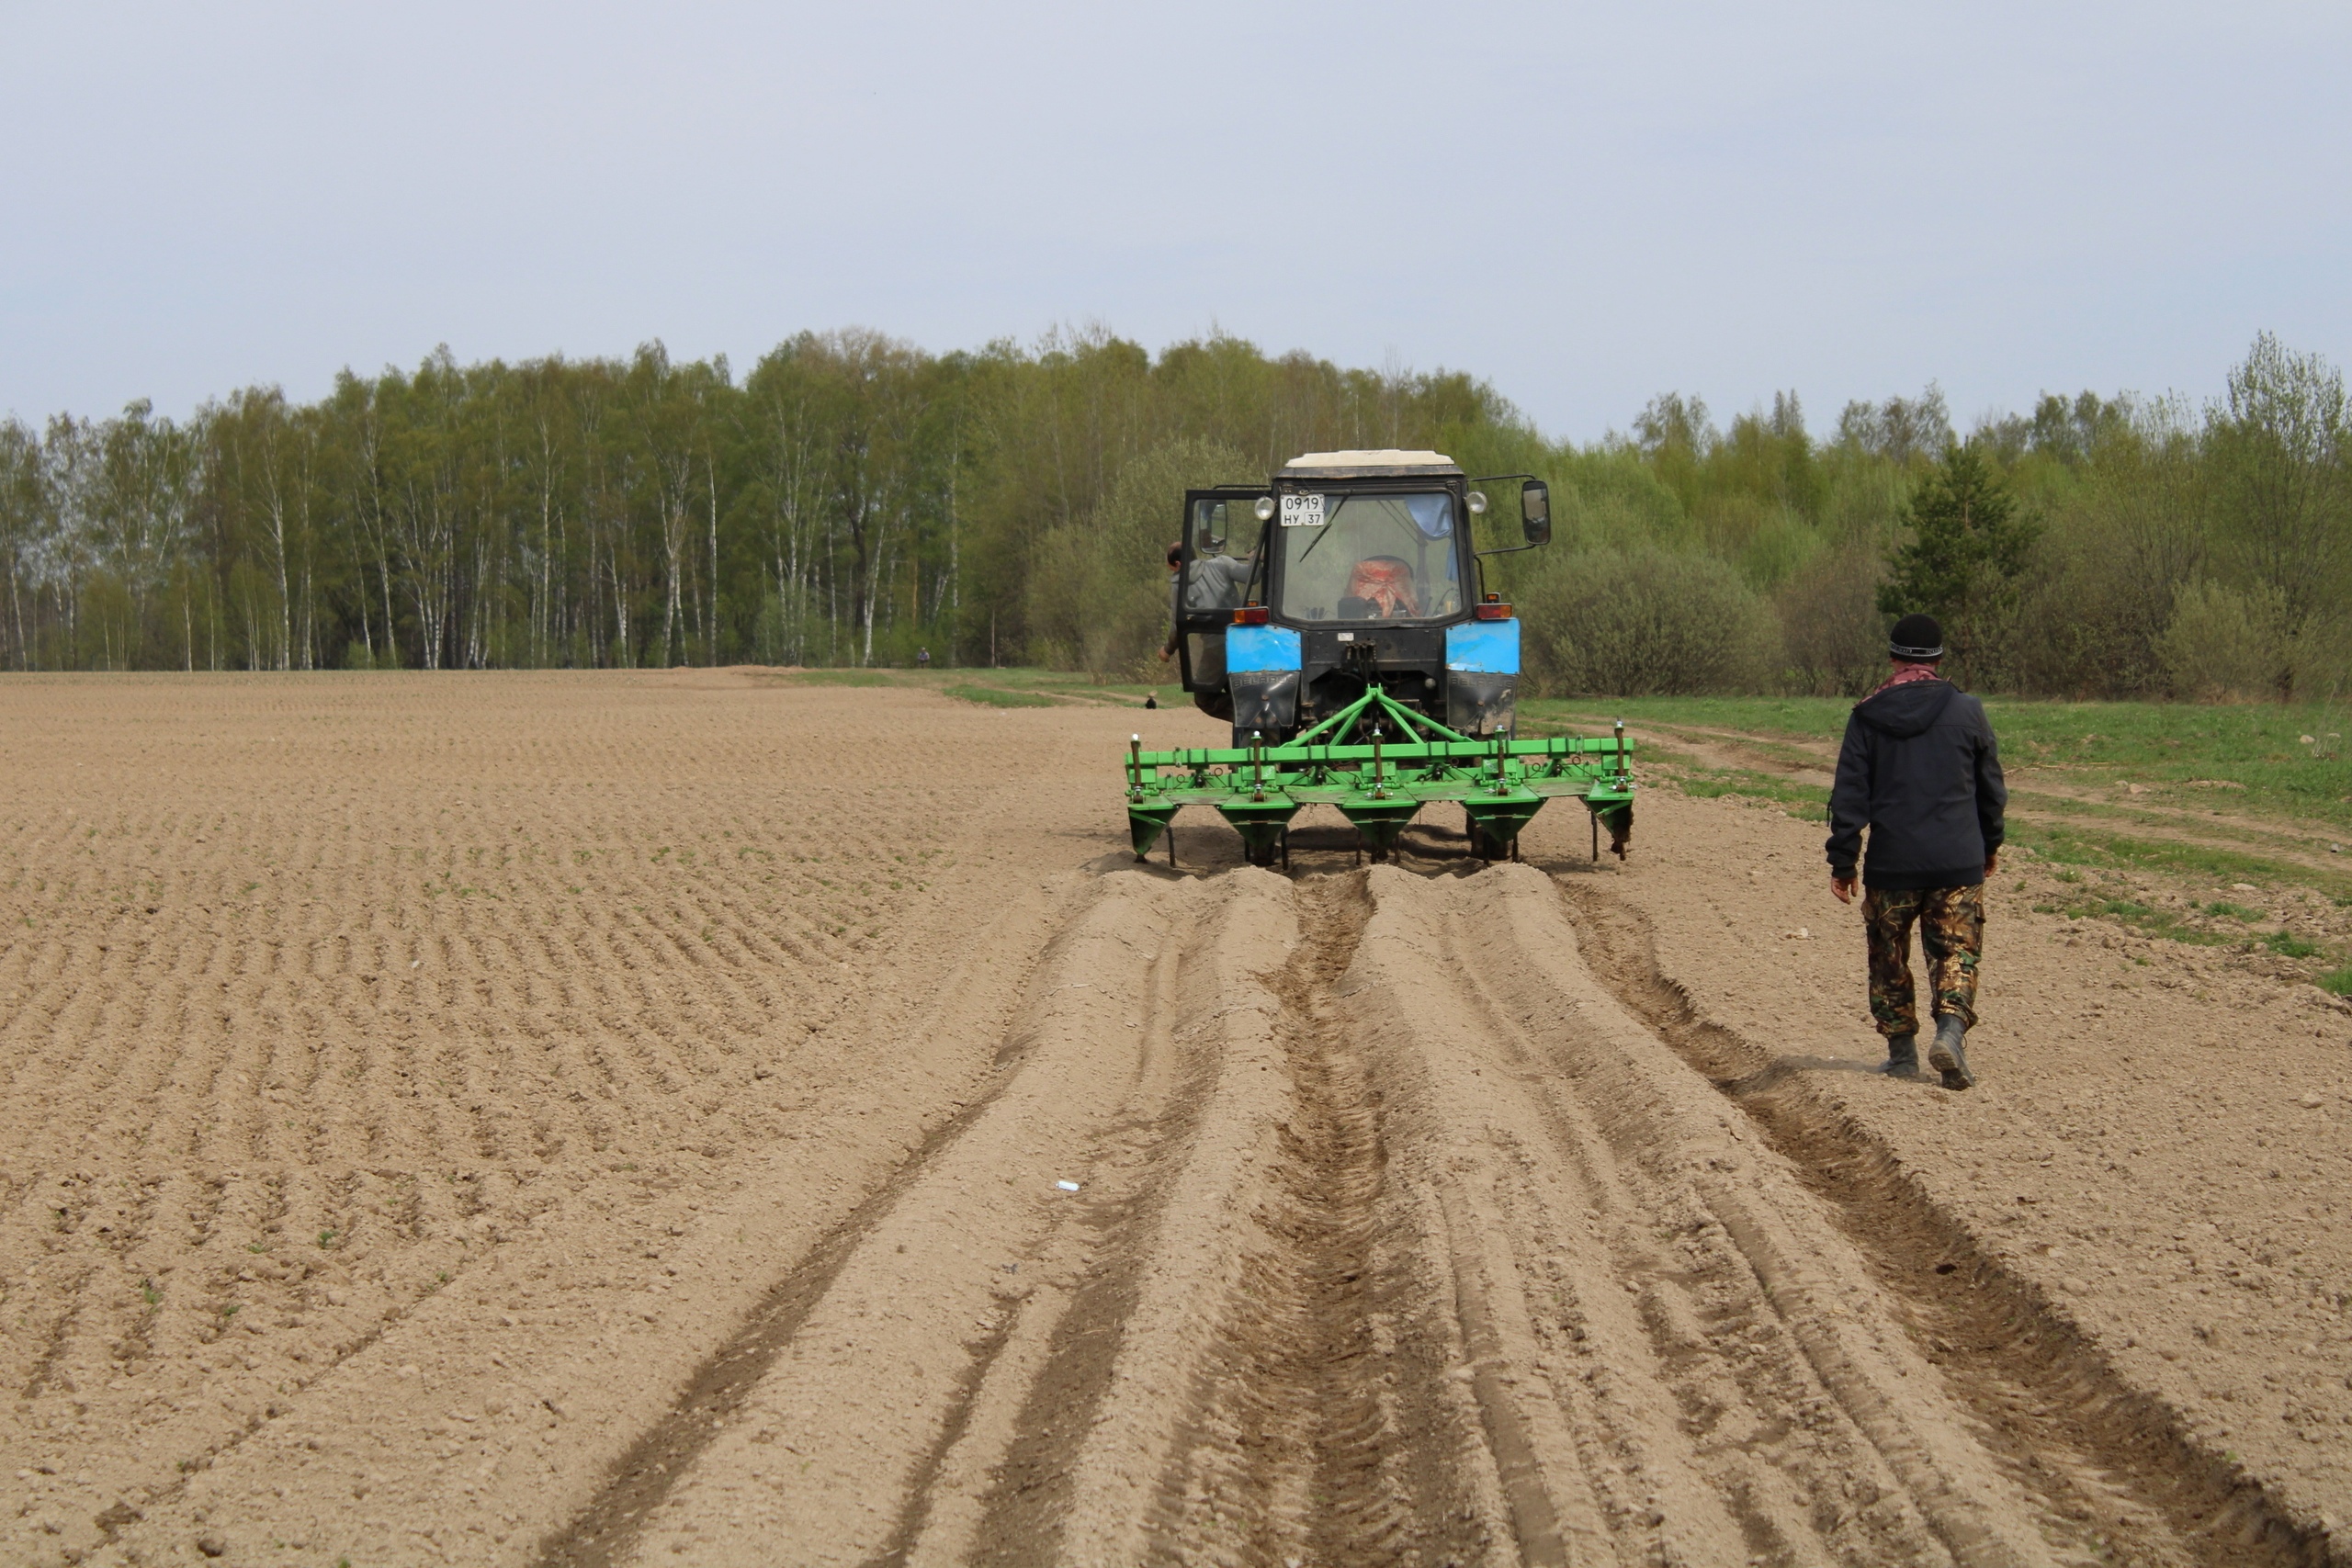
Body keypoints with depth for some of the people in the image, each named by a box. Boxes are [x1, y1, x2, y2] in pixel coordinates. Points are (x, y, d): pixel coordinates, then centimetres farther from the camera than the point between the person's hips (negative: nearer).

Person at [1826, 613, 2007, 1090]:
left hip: (1891, 862, 0)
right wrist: (1990, 844, 24)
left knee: (1889, 958, 13)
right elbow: (1991, 787, 10)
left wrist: (1842, 860, 2)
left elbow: (1849, 795, -2)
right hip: (1958, 861, 0)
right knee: (1956, 952, 5)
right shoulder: (1967, 711, 1)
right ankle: (1950, 1028, -18)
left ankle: (1902, 1051, 14)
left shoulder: (1867, 716, -1)